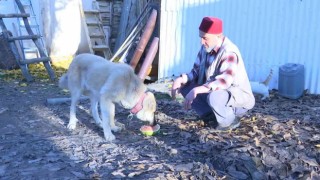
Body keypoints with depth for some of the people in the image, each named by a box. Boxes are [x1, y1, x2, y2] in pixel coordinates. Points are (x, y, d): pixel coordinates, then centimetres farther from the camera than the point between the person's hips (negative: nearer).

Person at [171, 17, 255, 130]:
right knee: (184, 85, -6)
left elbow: (224, 81, -38)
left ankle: (230, 120, -8)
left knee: (213, 97, -40)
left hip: (239, 97, -8)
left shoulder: (229, 52, -26)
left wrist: (197, 90, -45)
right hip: (215, 91, 8)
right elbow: (196, 72, 2)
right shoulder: (205, 48, -2)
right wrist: (182, 79, -19)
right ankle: (212, 116, -2)